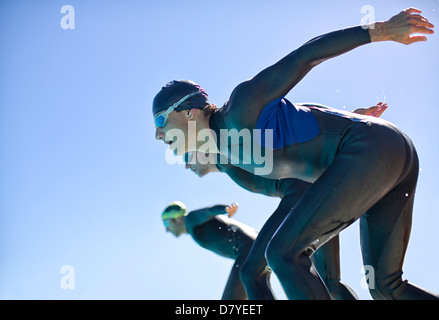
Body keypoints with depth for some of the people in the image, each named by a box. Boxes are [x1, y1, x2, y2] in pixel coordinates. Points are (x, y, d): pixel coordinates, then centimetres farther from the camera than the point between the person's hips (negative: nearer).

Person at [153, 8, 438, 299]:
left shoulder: (241, 106, -10)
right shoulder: (229, 149, 17)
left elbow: (306, 54, -7)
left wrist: (383, 31, -5)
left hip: (370, 148, -9)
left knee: (283, 253, -13)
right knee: (386, 287, 11)